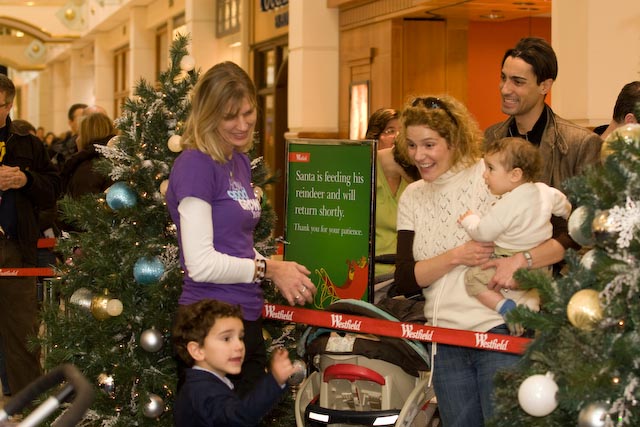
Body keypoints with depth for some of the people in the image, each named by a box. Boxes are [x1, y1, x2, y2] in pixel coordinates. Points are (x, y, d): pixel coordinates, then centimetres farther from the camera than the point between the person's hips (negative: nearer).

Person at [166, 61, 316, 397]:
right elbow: (200, 263, -19)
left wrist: (281, 273, 3)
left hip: (248, 319, 8)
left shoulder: (240, 161, 11)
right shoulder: (195, 164, -14)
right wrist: (268, 269, -11)